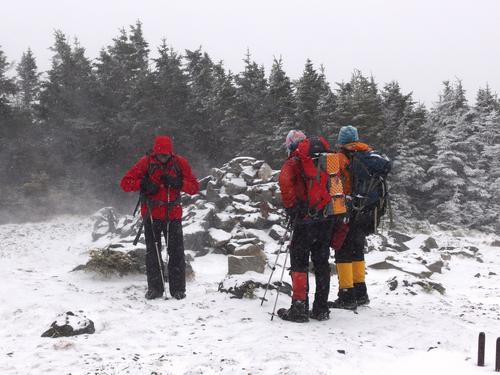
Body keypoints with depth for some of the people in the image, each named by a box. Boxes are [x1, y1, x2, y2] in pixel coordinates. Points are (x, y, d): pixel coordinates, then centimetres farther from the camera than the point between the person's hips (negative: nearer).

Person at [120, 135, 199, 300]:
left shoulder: (180, 163, -1)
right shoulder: (146, 162, -4)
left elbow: (195, 187, -1)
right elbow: (125, 183, -4)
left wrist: (178, 183, -18)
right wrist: (143, 184, -20)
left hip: (173, 214, 0)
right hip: (151, 214, 0)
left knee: (176, 252, -1)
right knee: (152, 252, 5)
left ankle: (178, 289, 7)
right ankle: (155, 288, 13)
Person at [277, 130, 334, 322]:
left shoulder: (294, 162, -3)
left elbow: (285, 182, -21)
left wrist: (291, 208, -12)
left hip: (305, 219, -5)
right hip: (326, 219, 6)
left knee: (299, 263, 1)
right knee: (322, 263, 12)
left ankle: (299, 309, -1)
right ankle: (321, 309, 16)